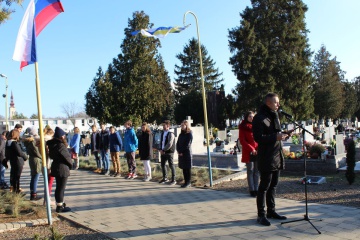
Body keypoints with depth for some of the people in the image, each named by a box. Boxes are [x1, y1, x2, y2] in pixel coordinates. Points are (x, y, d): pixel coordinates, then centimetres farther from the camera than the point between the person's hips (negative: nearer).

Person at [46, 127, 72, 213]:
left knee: (59, 187, 18)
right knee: (61, 188, -1)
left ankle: (60, 204, 29)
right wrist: (71, 164, -1)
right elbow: (67, 157, -21)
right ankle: (60, 206, 5)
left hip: (55, 168, 9)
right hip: (62, 169, -9)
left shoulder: (52, 145, 8)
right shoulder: (61, 145, -20)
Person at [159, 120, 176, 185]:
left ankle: (173, 180, 7)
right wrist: (161, 149, 1)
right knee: (163, 165, 13)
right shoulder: (162, 133, 12)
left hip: (169, 152, -8)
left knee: (171, 165, -1)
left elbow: (169, 144, -19)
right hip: (163, 152, 8)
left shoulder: (170, 134, -13)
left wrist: (163, 150, -15)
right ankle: (165, 178, 28)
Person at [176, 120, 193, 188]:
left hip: (187, 153, -7)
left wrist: (181, 151, -10)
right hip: (181, 153, 7)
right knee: (183, 168, 7)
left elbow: (187, 144, -12)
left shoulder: (189, 134, -6)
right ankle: (186, 182, 14)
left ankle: (188, 182, 3)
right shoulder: (181, 134, 15)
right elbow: (177, 143, 12)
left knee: (187, 168, -3)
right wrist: (178, 151, -4)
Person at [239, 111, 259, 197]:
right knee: (250, 171, 1)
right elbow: (242, 141, -6)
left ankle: (256, 189, 13)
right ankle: (252, 190, 5)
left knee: (256, 171, 7)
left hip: (257, 151, 4)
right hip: (249, 152, -4)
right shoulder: (243, 127, -2)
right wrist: (251, 149, -14)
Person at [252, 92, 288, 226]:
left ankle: (271, 211, 26)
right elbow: (258, 137, -19)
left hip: (277, 156, 9)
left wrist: (282, 135, 5)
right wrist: (275, 137, -25)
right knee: (264, 186, -3)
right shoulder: (259, 118, -13)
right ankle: (261, 215, 6)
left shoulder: (275, 116, 16)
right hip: (266, 157, -9)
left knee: (273, 185, 15)